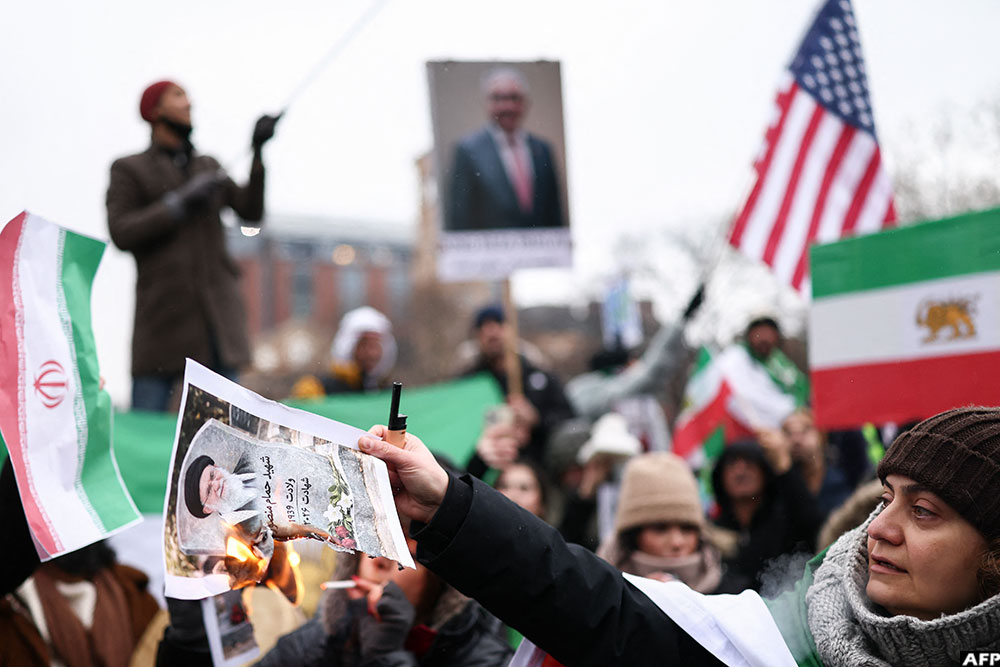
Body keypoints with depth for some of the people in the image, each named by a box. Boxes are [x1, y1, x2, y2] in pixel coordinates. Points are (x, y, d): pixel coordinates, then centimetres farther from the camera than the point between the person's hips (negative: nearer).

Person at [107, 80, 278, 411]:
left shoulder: (208, 167, 21)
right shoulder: (129, 170, 7)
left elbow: (250, 211, 9)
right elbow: (121, 232, -6)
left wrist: (258, 152, -1)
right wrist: (180, 203, -12)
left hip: (218, 315, 4)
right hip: (164, 313, -4)